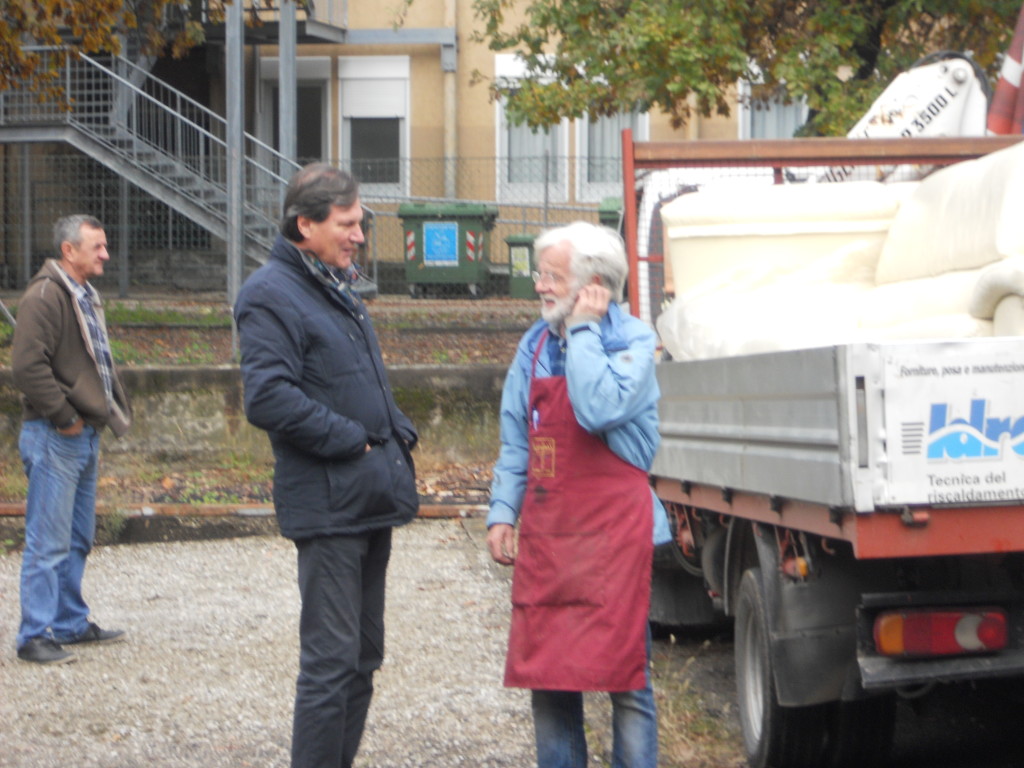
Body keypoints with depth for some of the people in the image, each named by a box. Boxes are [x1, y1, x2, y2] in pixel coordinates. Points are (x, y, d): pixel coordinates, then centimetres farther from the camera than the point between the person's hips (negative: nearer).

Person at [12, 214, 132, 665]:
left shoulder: (85, 296, 16)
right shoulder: (45, 297, -15)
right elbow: (27, 365, -23)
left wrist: (111, 410, 11)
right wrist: (64, 417, -19)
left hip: (85, 435, 10)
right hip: (54, 439, -10)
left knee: (77, 540, 16)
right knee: (48, 543, -6)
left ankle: (70, 624, 26)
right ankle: (35, 636, -2)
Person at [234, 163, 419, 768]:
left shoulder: (338, 289, 18)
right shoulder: (271, 294, -12)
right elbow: (269, 398, -22)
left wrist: (399, 435, 9)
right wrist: (350, 440, -18)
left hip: (372, 497, 9)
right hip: (328, 504, -9)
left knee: (363, 656, 15)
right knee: (332, 661, -8)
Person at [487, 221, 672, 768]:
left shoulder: (632, 342, -6)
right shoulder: (536, 344, 12)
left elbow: (599, 410, -25)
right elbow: (515, 441, 17)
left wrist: (583, 329, -16)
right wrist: (502, 512, 8)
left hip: (613, 531, -6)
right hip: (545, 532, 6)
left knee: (624, 671, -2)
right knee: (544, 670, 8)